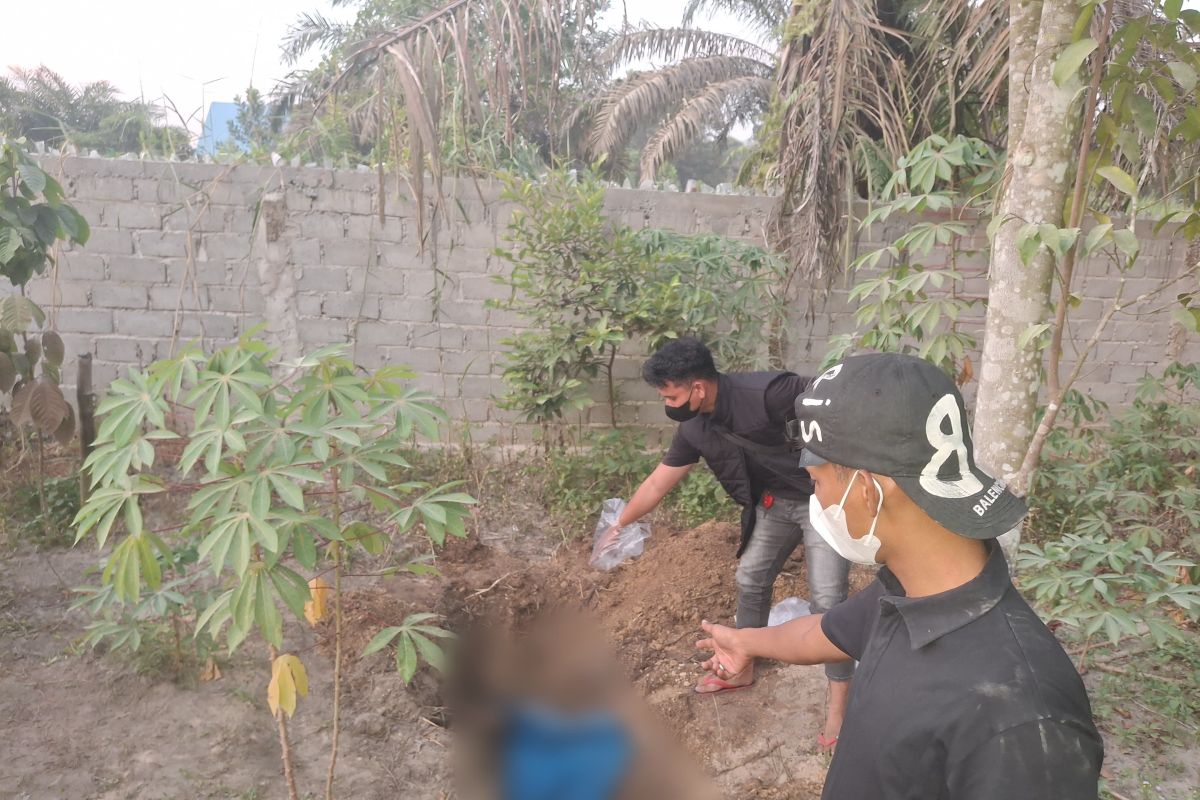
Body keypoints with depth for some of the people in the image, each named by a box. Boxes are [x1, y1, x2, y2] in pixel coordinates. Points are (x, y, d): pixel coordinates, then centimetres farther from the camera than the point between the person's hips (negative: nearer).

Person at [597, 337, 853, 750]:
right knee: (750, 579, 14)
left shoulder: (766, 393, -33)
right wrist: (619, 524, 12)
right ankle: (743, 668, 34)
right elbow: (658, 483, 4)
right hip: (774, 502, 7)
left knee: (827, 598, -8)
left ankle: (838, 701, 6)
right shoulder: (694, 428, -8)